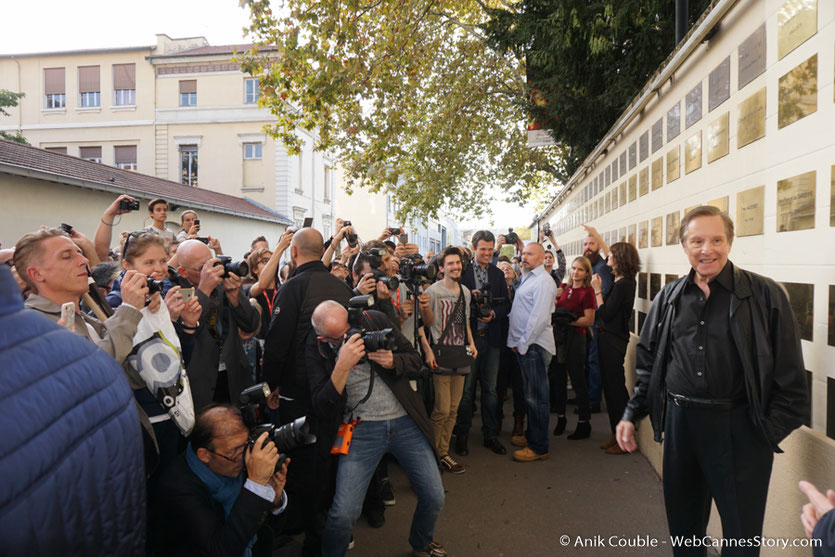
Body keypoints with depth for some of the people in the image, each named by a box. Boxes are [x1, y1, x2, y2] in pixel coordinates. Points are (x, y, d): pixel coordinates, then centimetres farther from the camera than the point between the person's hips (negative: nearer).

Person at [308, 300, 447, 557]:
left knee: (434, 498, 5)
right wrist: (343, 365, -25)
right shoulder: (316, 350, -6)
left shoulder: (375, 319, -3)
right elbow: (322, 408, -12)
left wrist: (393, 362, -17)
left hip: (405, 420, 2)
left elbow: (415, 359, 5)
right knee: (344, 513, -12)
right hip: (361, 429, -2)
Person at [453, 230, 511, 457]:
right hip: (468, 336, -3)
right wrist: (470, 296, -21)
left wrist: (493, 314, -10)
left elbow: (506, 304, 9)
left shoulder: (498, 274, 11)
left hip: (492, 338, 4)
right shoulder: (462, 271, -1)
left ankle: (491, 435, 22)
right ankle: (462, 435, 17)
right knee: (465, 388, 3)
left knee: (490, 388, 11)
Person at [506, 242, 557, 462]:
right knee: (530, 394, 17)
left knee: (535, 396, -4)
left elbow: (539, 317, -18)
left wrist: (523, 343, -14)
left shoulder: (543, 281, -12)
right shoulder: (526, 278, 18)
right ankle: (532, 435, 30)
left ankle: (539, 448, 4)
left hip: (534, 345, -9)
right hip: (523, 344, 9)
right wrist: (515, 342, 12)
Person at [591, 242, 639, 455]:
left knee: (616, 388, -1)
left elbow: (606, 314, -20)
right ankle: (616, 434, 25)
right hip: (609, 338, 10)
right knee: (611, 387, 14)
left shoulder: (622, 285, -19)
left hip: (613, 341, -10)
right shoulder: (625, 281, 9)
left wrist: (598, 290, -14)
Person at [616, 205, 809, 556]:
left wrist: (773, 428, -9)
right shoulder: (669, 298, 6)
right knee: (682, 519, 17)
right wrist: (632, 414, 8)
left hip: (740, 428, -3)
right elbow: (648, 362, 12)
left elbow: (789, 373, -3)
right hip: (680, 421, 4)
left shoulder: (764, 295, -5)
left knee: (742, 529, 10)